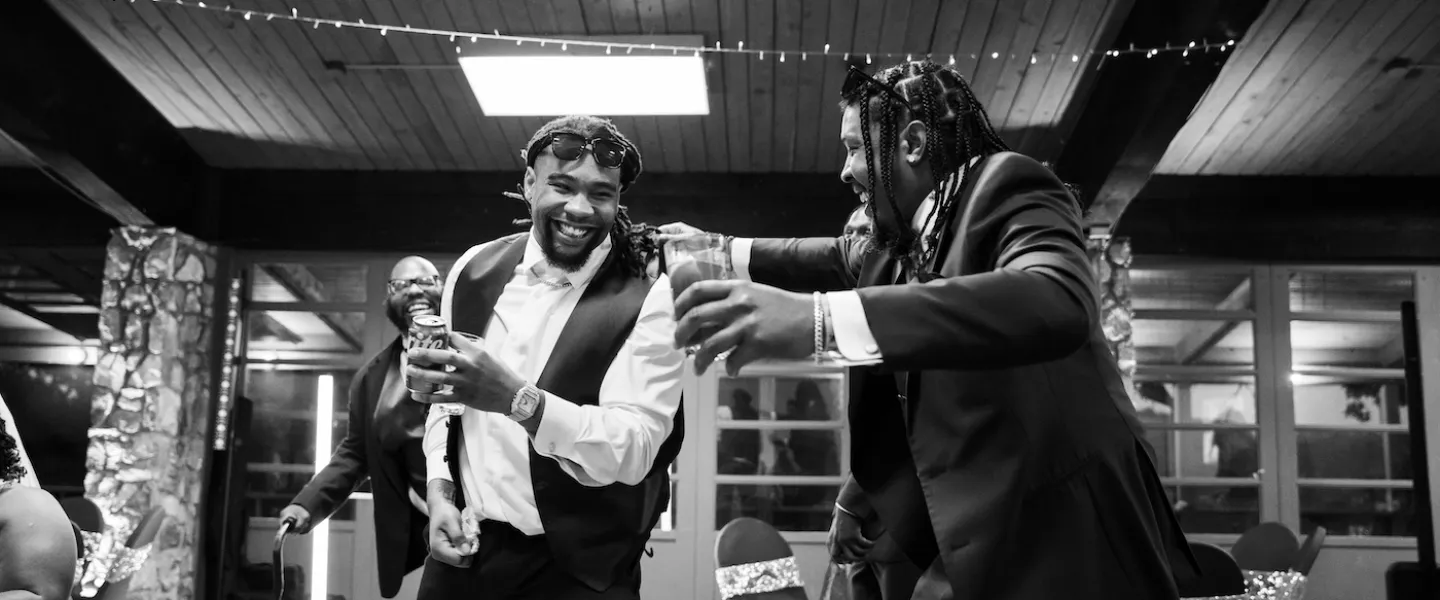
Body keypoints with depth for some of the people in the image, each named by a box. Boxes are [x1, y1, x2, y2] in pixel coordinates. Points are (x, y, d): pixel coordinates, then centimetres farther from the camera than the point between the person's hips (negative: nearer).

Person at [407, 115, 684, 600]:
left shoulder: (649, 301, -13)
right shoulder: (475, 268, 1)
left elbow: (633, 450, -21)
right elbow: (446, 396, 12)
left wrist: (516, 398, -33)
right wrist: (440, 493, -2)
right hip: (462, 549, 4)